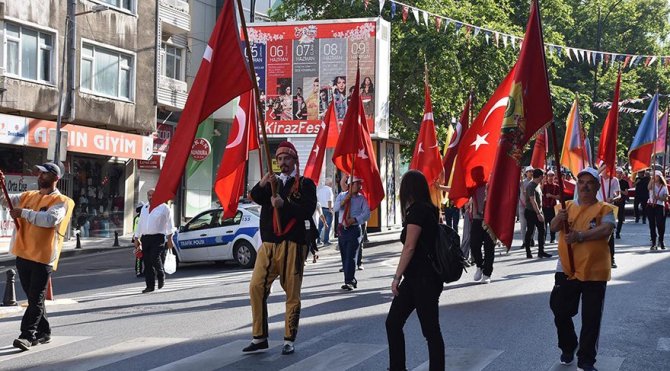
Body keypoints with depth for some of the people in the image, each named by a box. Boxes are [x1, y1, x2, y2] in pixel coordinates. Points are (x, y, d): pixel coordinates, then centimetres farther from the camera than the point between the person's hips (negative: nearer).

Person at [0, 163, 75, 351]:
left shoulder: (61, 201, -6)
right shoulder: (28, 196, 15)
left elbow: (49, 219, -22)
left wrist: (23, 212, -18)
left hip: (43, 257, -7)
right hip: (23, 255, 7)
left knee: (36, 299, -5)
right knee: (33, 298, 13)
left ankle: (27, 335, -7)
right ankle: (43, 332, 22)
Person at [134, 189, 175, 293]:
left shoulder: (164, 208, 2)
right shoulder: (144, 208, 19)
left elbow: (170, 224, 0)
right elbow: (140, 224, 23)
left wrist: (169, 238, -6)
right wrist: (137, 238, 20)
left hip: (158, 238, -5)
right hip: (145, 238, 5)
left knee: (155, 258, -18)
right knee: (147, 263, 2)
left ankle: (161, 275, 11)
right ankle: (150, 286, 7)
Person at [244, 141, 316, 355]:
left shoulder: (305, 184, 6)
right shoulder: (272, 183, 19)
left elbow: (308, 211, -9)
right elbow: (255, 198, 0)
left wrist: (284, 204, -21)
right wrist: (262, 185, -20)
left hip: (292, 245, -4)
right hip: (268, 244, 4)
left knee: (292, 293, -1)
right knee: (256, 287, -6)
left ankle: (289, 341, 8)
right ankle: (259, 338, 2)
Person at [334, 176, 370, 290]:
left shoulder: (362, 198, 1)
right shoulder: (342, 195, 9)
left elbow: (366, 214, -8)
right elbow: (335, 208, -5)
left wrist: (354, 220, -21)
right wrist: (345, 200, -17)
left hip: (354, 229, -4)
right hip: (342, 229, 4)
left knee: (351, 256, -11)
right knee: (344, 256, 9)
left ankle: (349, 282, -11)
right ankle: (352, 280, 19)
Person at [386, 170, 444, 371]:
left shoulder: (417, 210, -14)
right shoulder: (427, 209, 13)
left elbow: (409, 247, -17)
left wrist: (397, 277, -12)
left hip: (424, 279, -10)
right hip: (415, 279, 10)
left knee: (431, 330, -3)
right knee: (393, 322, 12)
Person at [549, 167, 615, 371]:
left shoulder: (604, 209, -2)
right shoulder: (568, 206, 9)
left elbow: (606, 230, -20)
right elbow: (554, 227, -5)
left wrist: (581, 235, -33)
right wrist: (559, 219, -29)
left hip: (594, 272, -3)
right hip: (566, 270, 3)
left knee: (591, 319, 1)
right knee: (560, 312, 12)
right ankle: (568, 348, 35)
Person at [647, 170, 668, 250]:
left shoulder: (664, 187, 6)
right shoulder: (652, 184, 5)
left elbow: (666, 198, -1)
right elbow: (649, 187, -21)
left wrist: (659, 198, -17)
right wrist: (652, 180, -25)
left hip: (660, 206, -1)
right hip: (650, 206, 1)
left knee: (660, 224, -5)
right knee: (652, 225, 1)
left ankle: (661, 241, 15)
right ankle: (653, 243, 6)